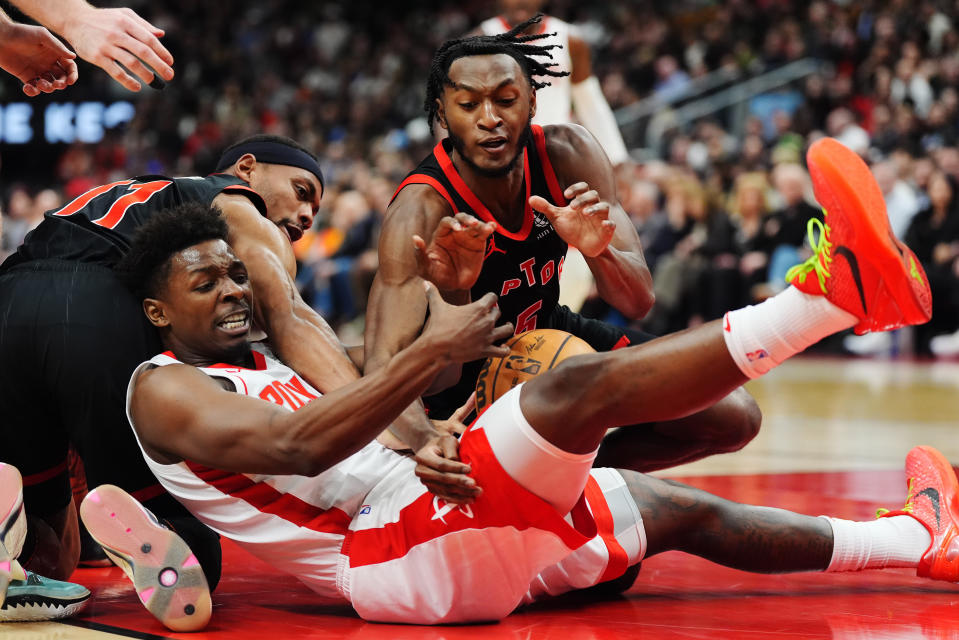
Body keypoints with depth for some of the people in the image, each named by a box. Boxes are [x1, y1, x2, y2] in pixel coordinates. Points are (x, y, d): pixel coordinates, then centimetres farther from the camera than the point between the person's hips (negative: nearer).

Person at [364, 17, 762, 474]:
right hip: (464, 376, -4)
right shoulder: (420, 210, -33)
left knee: (733, 418, -4)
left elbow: (639, 302, -18)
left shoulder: (568, 154, -19)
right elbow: (384, 365, -44)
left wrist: (598, 251, -42)